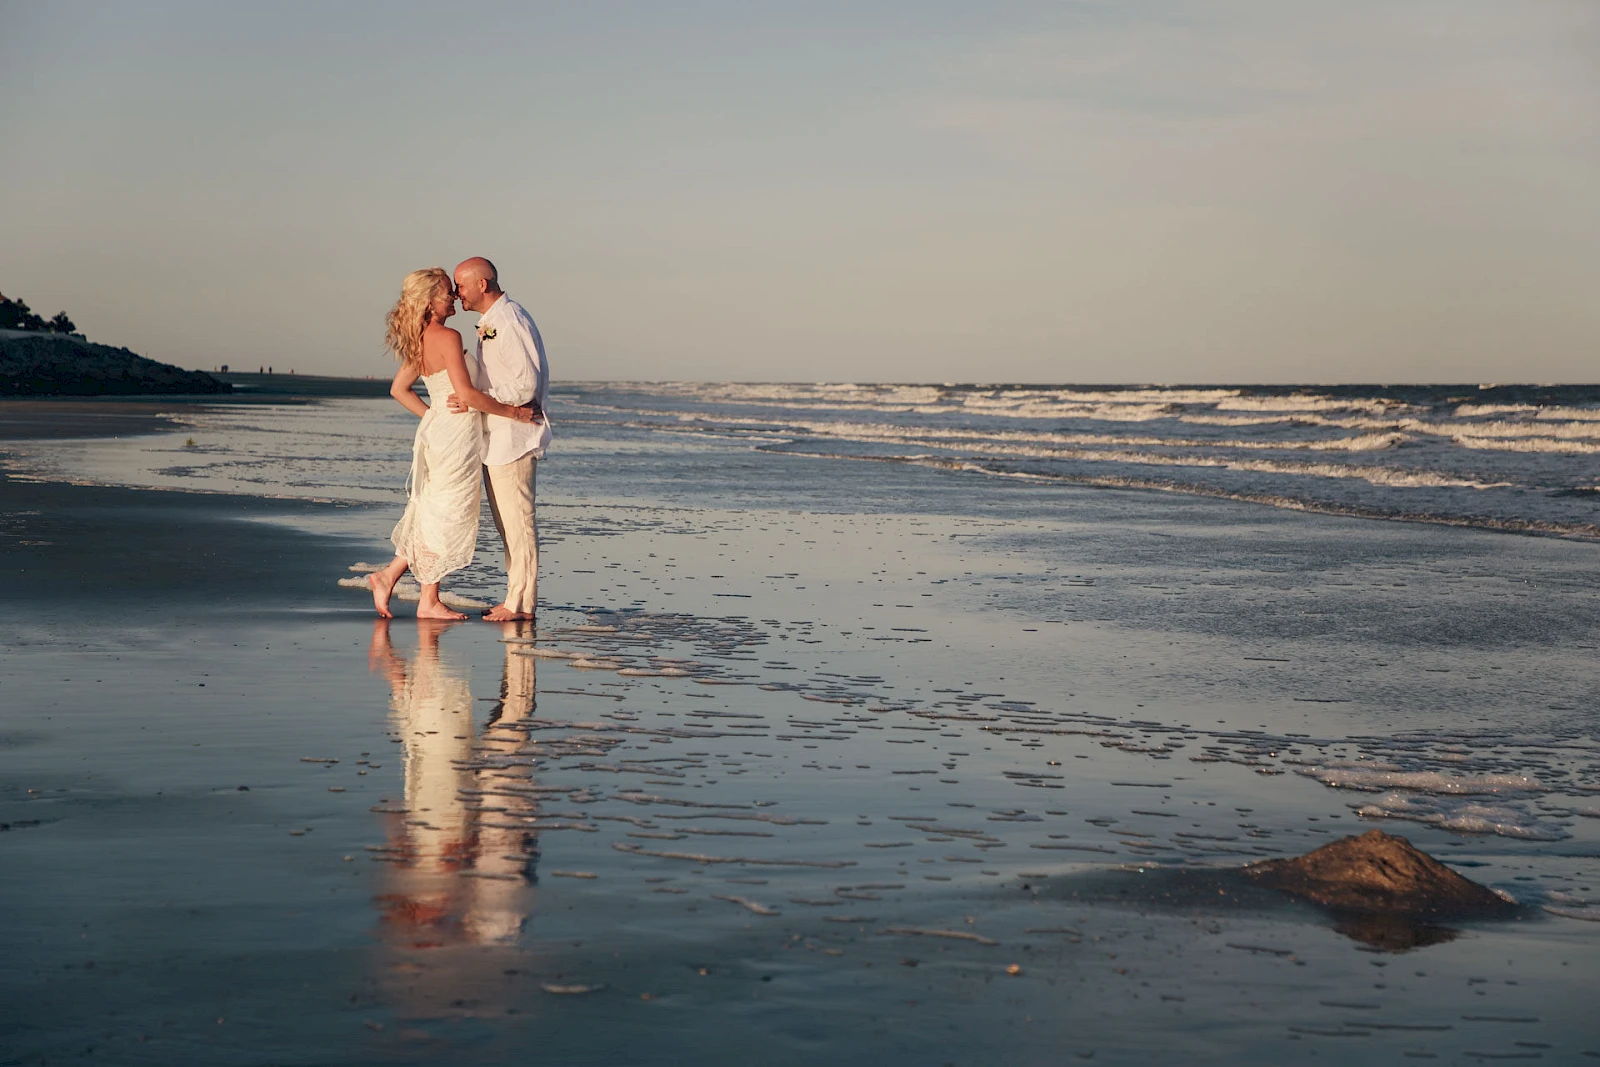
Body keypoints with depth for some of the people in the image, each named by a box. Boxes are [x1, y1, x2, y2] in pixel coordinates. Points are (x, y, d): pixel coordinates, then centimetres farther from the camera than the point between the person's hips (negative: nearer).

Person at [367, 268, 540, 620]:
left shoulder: (420, 341, 10)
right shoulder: (447, 337, -17)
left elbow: (398, 389, 18)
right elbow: (466, 393, -23)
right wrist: (511, 412, -14)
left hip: (436, 429, 9)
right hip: (456, 435, -9)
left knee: (432, 514, 19)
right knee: (447, 517, 0)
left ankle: (388, 575, 18)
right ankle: (429, 602, 6)